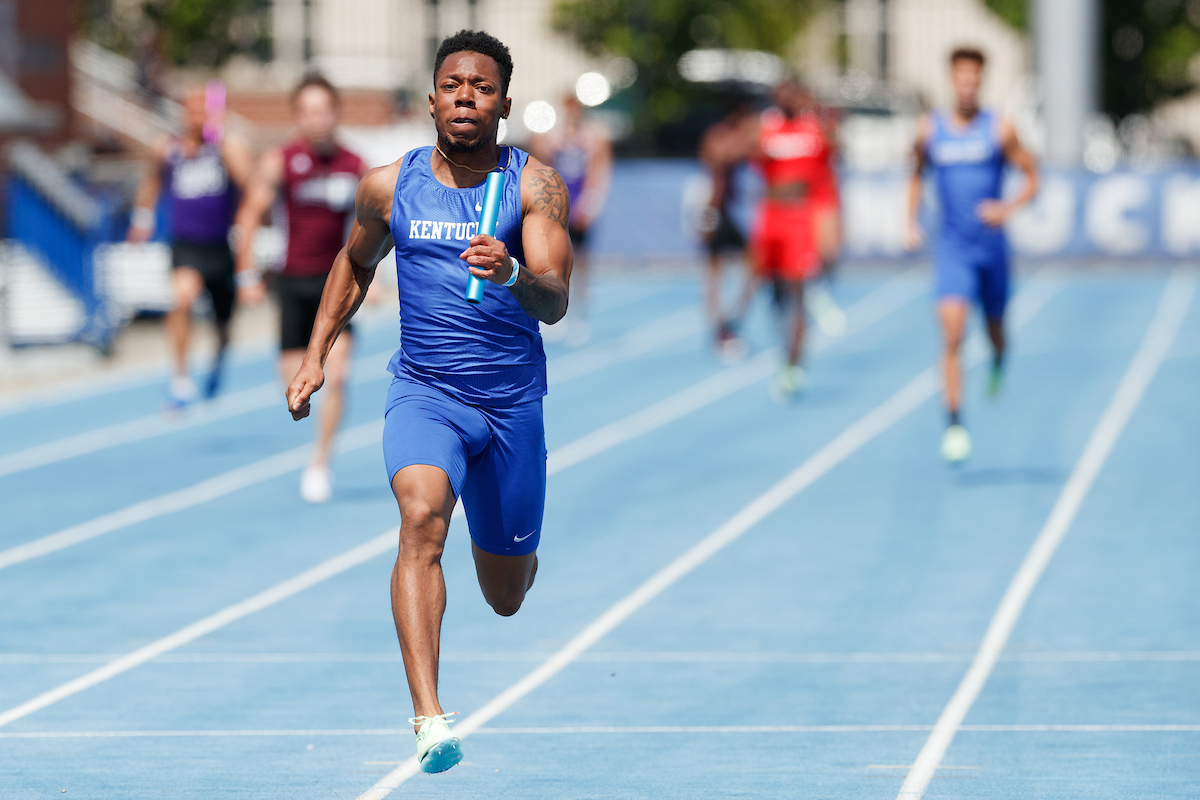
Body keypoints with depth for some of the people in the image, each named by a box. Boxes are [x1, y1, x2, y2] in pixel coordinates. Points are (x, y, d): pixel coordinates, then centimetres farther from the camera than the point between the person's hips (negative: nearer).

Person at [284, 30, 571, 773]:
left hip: (512, 399, 0)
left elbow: (556, 303, -19)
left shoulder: (534, 184, -7)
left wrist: (513, 273, -40)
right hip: (424, 392, 0)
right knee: (422, 516, -31)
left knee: (506, 596, 12)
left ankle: (502, 547, 54)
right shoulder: (391, 187, 0)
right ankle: (430, 719, -40)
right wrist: (316, 355, 12)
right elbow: (354, 266, 20)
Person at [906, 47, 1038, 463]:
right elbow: (917, 175, 17)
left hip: (991, 245, 0)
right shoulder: (930, 129, 1)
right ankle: (954, 424, -16)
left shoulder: (1000, 129, -5)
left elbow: (1031, 178, 0)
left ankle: (997, 363, 53)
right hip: (952, 247, 0)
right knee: (952, 332, -16)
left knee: (995, 330, 15)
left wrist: (1008, 208, -18)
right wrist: (912, 221, 5)